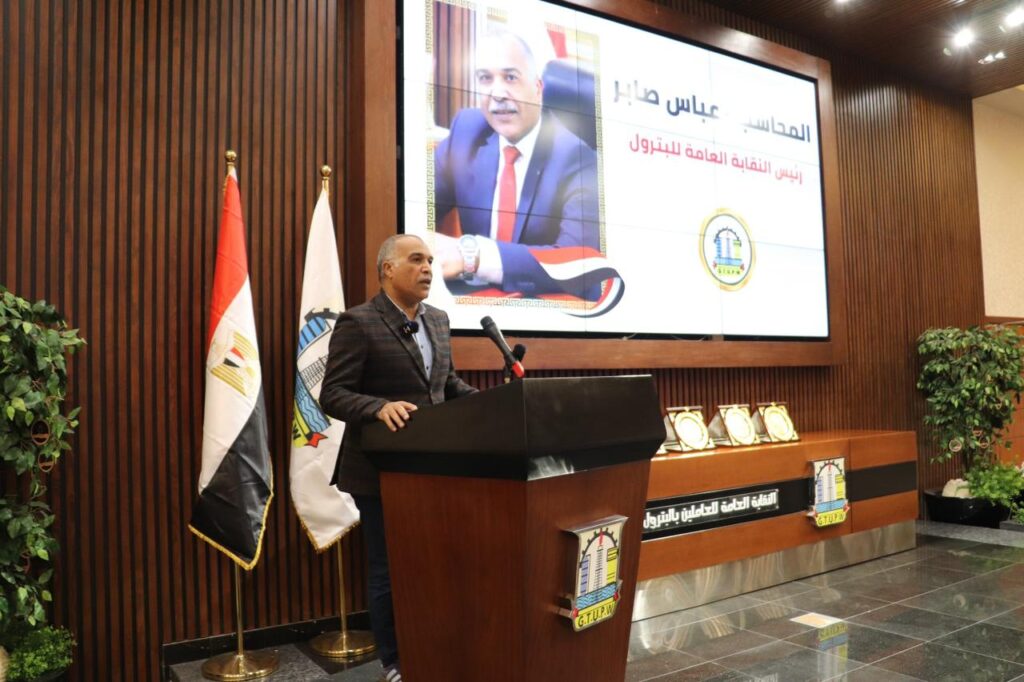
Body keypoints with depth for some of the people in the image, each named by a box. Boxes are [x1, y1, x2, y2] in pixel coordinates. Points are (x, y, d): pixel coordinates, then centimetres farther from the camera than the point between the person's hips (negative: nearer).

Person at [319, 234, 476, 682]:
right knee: (389, 571, 9)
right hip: (382, 471, -6)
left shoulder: (438, 320, 8)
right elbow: (332, 395, -16)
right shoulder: (358, 323, -13)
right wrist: (381, 407, -34)